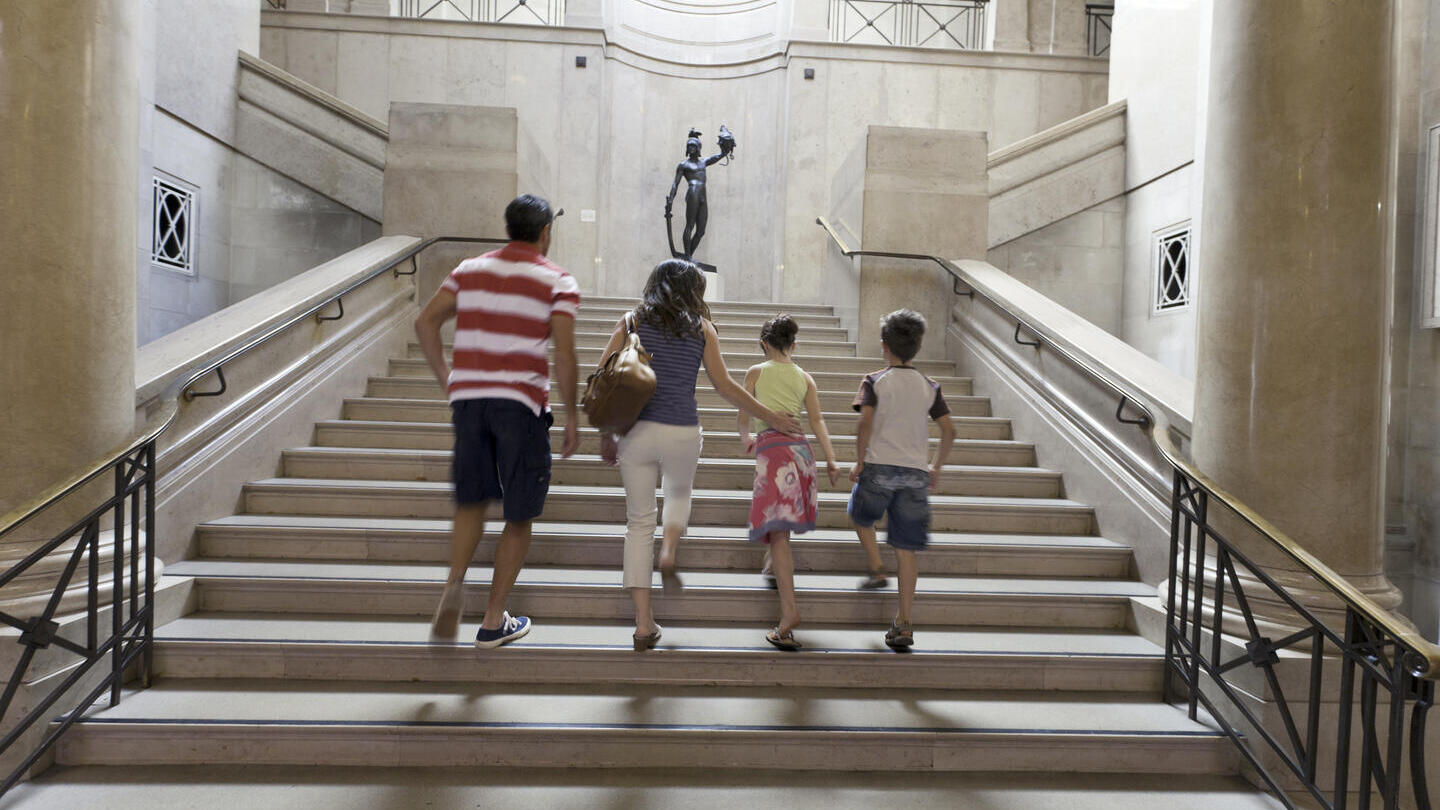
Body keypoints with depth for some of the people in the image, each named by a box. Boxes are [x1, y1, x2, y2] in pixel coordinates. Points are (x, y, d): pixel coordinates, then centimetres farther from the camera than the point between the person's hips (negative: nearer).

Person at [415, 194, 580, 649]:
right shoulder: (558, 282, 1)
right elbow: (564, 356, -10)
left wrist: (447, 382, 13)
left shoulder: (471, 269, 14)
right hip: (521, 402, -4)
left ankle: (455, 583, -2)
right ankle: (494, 621, 14)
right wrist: (571, 416, -1)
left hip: (468, 395, 4)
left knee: (472, 502, 21)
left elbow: (426, 322, 7)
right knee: (519, 516, 9)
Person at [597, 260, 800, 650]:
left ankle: (643, 622, 7)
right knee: (679, 492, 32)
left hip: (636, 429, 1)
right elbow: (725, 386, 5)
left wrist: (606, 434, 7)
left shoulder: (632, 321, 8)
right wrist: (771, 417, 15)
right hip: (682, 432, 0)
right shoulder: (701, 328, 6)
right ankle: (668, 552, 5)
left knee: (639, 521, 10)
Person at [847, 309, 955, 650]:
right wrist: (936, 468, 14)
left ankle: (876, 565, 6)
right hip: (915, 472, 3)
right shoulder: (929, 387, 7)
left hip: (879, 467, -2)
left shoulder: (874, 381, -2)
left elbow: (865, 423, -15)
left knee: (862, 516, 28)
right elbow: (948, 431, 2)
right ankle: (903, 623, 6)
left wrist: (859, 461, -4)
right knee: (905, 548, 6)